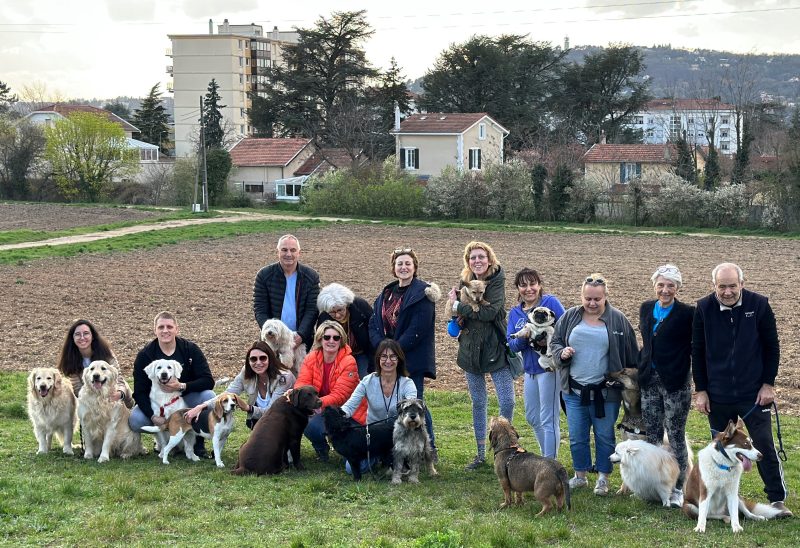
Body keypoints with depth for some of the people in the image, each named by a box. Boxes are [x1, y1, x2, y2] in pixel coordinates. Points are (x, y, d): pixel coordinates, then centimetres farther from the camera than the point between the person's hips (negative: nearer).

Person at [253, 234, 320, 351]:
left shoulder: (311, 276, 2)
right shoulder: (264, 275, 1)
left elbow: (312, 310, -2)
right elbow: (260, 310, -1)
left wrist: (301, 335, -16)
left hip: (303, 340, 1)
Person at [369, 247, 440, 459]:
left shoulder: (422, 293, -6)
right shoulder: (386, 294, 15)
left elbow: (417, 329, -15)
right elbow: (374, 324, 9)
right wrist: (382, 347, -8)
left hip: (412, 359, -6)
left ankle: (430, 449, 5)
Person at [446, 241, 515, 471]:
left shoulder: (497, 280, -9)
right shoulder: (465, 282, 6)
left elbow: (489, 311, -22)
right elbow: (455, 314, 3)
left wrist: (458, 306, -14)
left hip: (496, 350, -4)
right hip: (471, 350, 4)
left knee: (507, 402, -8)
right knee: (478, 403, 11)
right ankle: (481, 454, 20)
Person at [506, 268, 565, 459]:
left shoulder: (551, 303, -9)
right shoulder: (515, 313, 9)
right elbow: (511, 344, 3)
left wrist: (550, 342, -26)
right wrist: (523, 337, -17)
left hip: (549, 368, -7)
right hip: (530, 369, 7)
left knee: (548, 419, -4)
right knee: (532, 418, 18)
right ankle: (547, 456, 34)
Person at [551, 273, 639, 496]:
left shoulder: (618, 320, -3)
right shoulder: (569, 317, 4)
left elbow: (631, 355, 2)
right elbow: (555, 342, 13)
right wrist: (561, 353, -9)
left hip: (606, 392, -3)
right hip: (574, 391, 3)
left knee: (605, 436, 6)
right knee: (577, 437, 10)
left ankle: (603, 478, 19)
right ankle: (580, 476, 25)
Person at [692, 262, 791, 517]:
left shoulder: (759, 305, -7)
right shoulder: (704, 309, -4)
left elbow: (772, 347, 0)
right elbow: (697, 352, 3)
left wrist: (768, 383, -4)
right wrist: (700, 390, 1)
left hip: (754, 394, -2)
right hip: (717, 396, 2)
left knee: (765, 446, -1)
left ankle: (777, 499, 8)